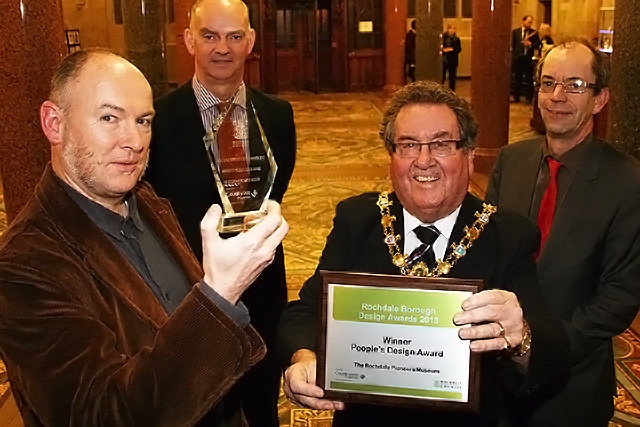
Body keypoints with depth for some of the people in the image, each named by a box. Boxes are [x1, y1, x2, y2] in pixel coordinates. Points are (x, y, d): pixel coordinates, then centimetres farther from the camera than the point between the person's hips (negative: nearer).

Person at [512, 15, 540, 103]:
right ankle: (516, 97, 16)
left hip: (529, 58, -1)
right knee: (517, 79, 8)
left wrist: (531, 44, -16)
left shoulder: (534, 33, 6)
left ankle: (529, 98, 5)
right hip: (518, 58, 1)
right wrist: (513, 56, -2)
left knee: (529, 79, -1)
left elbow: (538, 45, 2)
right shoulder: (515, 32, 7)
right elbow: (512, 45, 5)